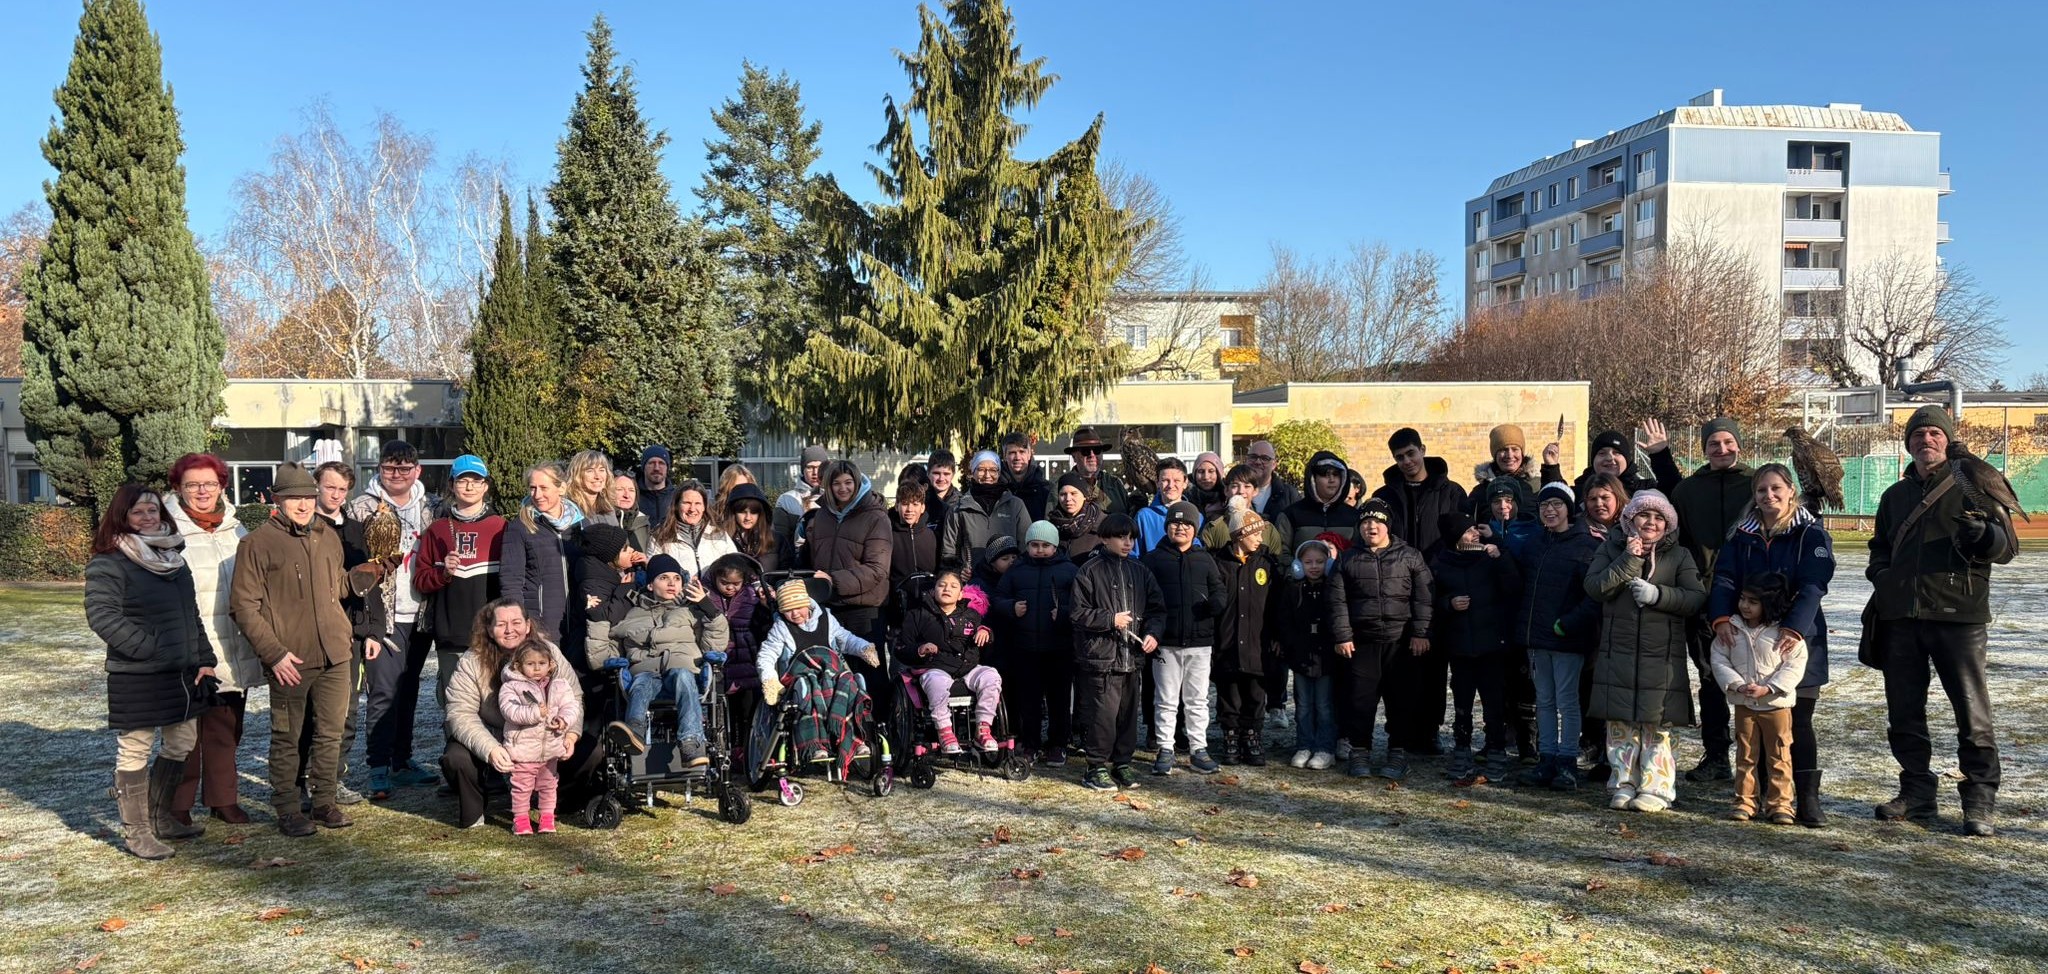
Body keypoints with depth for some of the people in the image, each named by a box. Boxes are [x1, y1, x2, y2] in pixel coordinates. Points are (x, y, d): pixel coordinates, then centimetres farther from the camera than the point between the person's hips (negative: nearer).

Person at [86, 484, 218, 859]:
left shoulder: (174, 557, 14)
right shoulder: (108, 564, -10)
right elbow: (102, 616, -19)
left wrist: (204, 659, 11)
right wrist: (148, 648, -20)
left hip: (181, 672, 8)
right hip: (137, 677, -8)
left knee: (182, 744, 16)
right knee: (134, 751, 0)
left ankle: (160, 817, 31)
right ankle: (136, 832, 10)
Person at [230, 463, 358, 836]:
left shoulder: (328, 536, 11)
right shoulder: (258, 542, -6)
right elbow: (244, 606, -8)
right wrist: (274, 653, -15)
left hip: (335, 655, 5)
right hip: (289, 660, -5)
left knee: (331, 733, 11)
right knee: (287, 737, 7)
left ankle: (324, 801, 24)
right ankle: (287, 810, 18)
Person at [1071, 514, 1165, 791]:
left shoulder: (1139, 572, 13)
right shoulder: (1089, 571, -3)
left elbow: (1156, 608, 15)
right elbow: (1079, 613, -6)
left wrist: (1153, 633, -2)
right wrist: (1110, 620, -13)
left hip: (1132, 657, 5)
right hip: (1100, 656, -5)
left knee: (1128, 713, 11)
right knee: (1102, 714, -5)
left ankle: (1122, 764, 24)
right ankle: (1098, 767, 7)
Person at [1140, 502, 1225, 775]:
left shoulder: (1204, 559, 12)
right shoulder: (1152, 559, 4)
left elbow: (1220, 589, 12)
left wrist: (1217, 602, -13)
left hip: (1200, 642, 2)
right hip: (1166, 643, -2)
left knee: (1198, 699, 9)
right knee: (1166, 700, 3)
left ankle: (1198, 749, 16)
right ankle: (1164, 750, 11)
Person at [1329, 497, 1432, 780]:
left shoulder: (1410, 557, 5)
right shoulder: (1347, 560, 7)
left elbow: (1423, 598, 1)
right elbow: (1337, 601, 4)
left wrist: (1421, 633, -6)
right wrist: (1342, 636, -3)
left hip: (1401, 641, 0)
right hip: (1362, 642, 1)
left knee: (1400, 699, 6)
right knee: (1361, 698, 1)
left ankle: (1398, 753, 16)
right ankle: (1360, 752, 13)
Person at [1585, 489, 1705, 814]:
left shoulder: (1679, 556, 7)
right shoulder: (1612, 548, 9)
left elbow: (1697, 598, -5)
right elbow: (1594, 586, -7)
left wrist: (1658, 594, -18)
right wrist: (1629, 561, -15)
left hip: (1662, 656, -1)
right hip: (1618, 654, 1)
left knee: (1657, 725, 0)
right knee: (1620, 722, 3)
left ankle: (1656, 789, 6)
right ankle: (1623, 785, 12)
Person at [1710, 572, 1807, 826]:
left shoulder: (1785, 633, -11)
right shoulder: (1731, 629, -2)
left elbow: (1795, 665, -12)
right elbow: (1719, 659, -1)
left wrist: (1767, 688, -21)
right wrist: (1736, 684, -15)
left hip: (1777, 704, -3)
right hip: (1743, 704, 3)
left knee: (1779, 756, 6)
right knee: (1745, 755, 10)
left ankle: (1780, 803, 14)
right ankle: (1745, 802, 17)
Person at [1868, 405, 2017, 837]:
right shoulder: (1895, 495, 18)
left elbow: (2006, 545, -3)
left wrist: (1977, 531, -24)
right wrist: (1881, 573, 9)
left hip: (1958, 616, -5)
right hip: (1900, 617, 5)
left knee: (1972, 712, -3)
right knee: (1903, 712, 9)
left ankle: (1980, 802, 5)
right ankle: (1916, 793, 19)